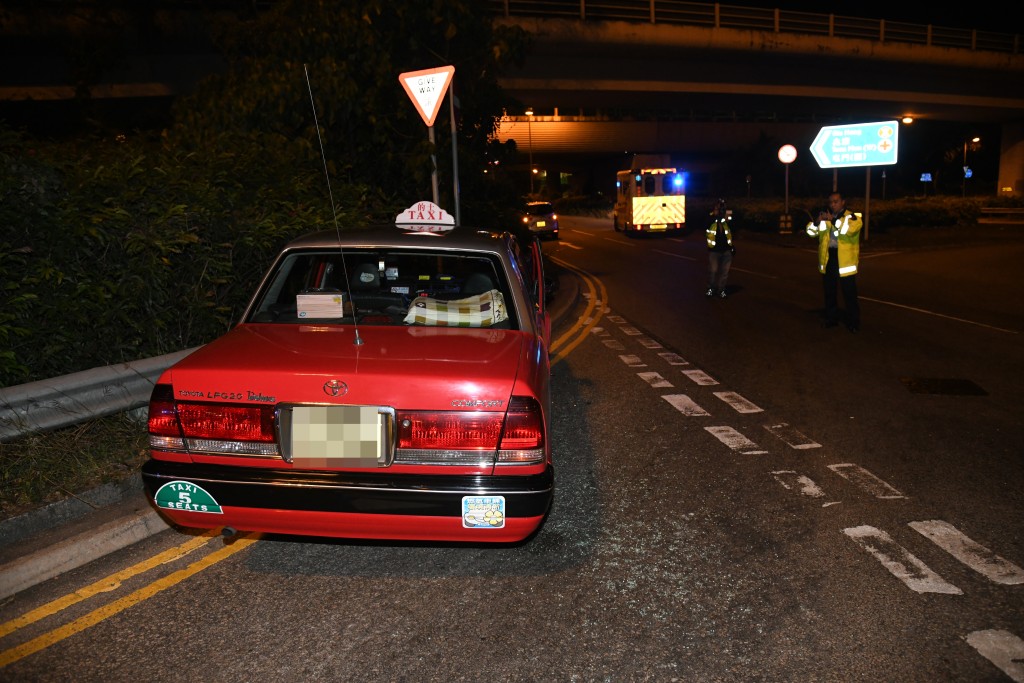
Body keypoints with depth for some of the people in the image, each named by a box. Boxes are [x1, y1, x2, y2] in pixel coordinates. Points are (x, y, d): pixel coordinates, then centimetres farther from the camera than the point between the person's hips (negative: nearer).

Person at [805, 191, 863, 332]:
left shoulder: (853, 217, -3)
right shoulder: (824, 217, 11)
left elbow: (851, 229, -24)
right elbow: (811, 231, 3)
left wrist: (833, 220, -32)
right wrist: (817, 221, -17)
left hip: (845, 260, -5)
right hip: (828, 258, 5)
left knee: (849, 293, 0)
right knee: (829, 291, 14)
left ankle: (853, 322, 8)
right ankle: (831, 318, 25)